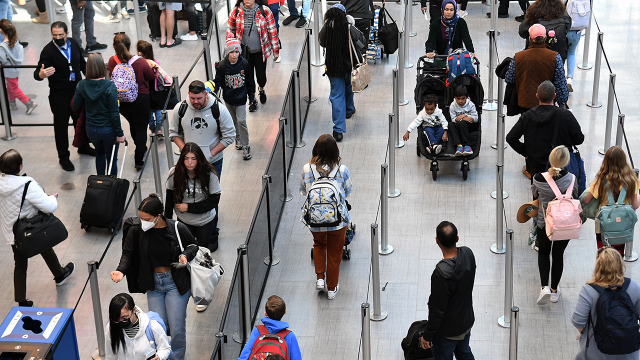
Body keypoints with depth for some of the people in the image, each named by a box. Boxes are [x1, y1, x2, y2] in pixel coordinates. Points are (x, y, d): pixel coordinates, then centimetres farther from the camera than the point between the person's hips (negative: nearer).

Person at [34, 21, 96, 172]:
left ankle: (83, 146, 45)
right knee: (61, 125, 6)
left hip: (77, 91, 6)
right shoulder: (48, 50, -20)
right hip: (59, 96, -5)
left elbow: (82, 64, 14)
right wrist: (41, 74, -49)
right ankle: (63, 157, 20)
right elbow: (37, 73, -27)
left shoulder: (74, 44, -3)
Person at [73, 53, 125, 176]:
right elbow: (114, 113, -19)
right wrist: (119, 133, -12)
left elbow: (76, 108, 1)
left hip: (91, 129, 4)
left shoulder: (81, 86, -10)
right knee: (112, 159, 14)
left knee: (100, 153, 30)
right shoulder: (109, 86, -21)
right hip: (108, 129, -4)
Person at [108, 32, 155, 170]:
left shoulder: (112, 61, -13)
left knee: (133, 124, 28)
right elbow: (151, 77, -7)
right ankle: (139, 159, 12)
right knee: (141, 127, 12)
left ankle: (140, 148, 49)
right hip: (140, 100, -4)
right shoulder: (140, 62, -22)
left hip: (121, 101, 4)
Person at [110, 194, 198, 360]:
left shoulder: (177, 228, -13)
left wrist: (185, 255, -15)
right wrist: (121, 270, -17)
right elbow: (128, 253, 1)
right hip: (153, 283, 2)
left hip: (176, 282, -2)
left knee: (176, 327, -3)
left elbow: (193, 245, 5)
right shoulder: (137, 230, -9)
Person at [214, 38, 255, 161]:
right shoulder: (222, 66, -12)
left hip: (241, 97, -2)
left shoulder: (244, 64, -11)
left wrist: (252, 96, 7)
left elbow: (250, 82, 1)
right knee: (233, 121, 17)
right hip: (228, 98, 2)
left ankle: (245, 146, 1)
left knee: (241, 121, -9)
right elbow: (218, 81, -2)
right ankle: (238, 139, 39)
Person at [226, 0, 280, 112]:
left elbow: (272, 31, -4)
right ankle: (252, 100, 30)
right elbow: (230, 31, 5)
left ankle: (261, 89, 42)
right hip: (244, 52, 1)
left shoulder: (264, 11, -13)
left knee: (261, 76, 4)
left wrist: (275, 50, -1)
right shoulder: (236, 12, -9)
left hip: (260, 51, -1)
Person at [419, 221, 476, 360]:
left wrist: (427, 335, -13)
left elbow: (437, 310, -27)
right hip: (467, 321, 7)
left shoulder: (441, 273, -37)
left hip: (447, 332, -7)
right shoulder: (468, 254, -16)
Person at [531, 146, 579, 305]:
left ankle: (544, 286, 5)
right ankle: (554, 290, 29)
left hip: (544, 222, 0)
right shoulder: (572, 179, -20)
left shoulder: (539, 178, -21)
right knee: (558, 255, 19)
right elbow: (575, 198, -3)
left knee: (543, 252, 22)